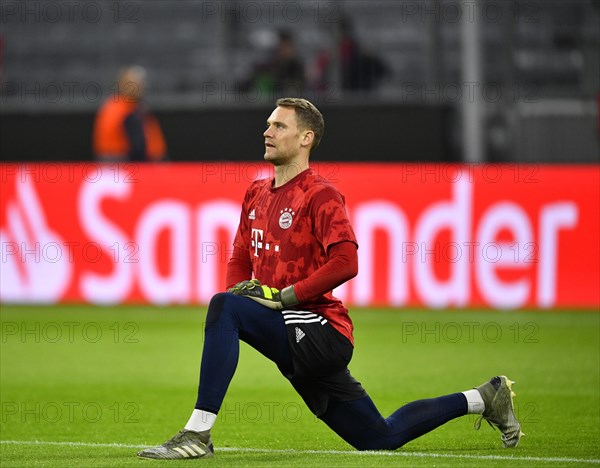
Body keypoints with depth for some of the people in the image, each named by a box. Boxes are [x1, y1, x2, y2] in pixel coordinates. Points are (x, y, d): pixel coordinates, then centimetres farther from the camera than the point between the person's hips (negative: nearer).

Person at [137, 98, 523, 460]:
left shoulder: (320, 195, -10)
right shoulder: (257, 194, 16)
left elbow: (346, 263, -21)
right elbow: (240, 260, 24)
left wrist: (282, 297, -21)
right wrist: (241, 292, 1)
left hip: (321, 331, -9)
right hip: (297, 343, 9)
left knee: (223, 308, -28)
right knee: (381, 437, 15)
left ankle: (198, 434, -31)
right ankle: (482, 399, 30)